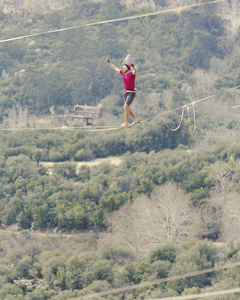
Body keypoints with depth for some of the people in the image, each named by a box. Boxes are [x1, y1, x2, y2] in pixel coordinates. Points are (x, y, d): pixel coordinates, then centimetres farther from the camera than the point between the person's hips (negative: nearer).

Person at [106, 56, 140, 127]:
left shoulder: (132, 74, -14)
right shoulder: (123, 73, 5)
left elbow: (135, 71, -37)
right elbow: (115, 68, 16)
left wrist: (133, 66, -57)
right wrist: (109, 62, 17)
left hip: (131, 92, -8)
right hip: (126, 92, 8)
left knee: (126, 106, -16)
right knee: (127, 108, 11)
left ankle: (126, 123, -12)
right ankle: (136, 119, 26)